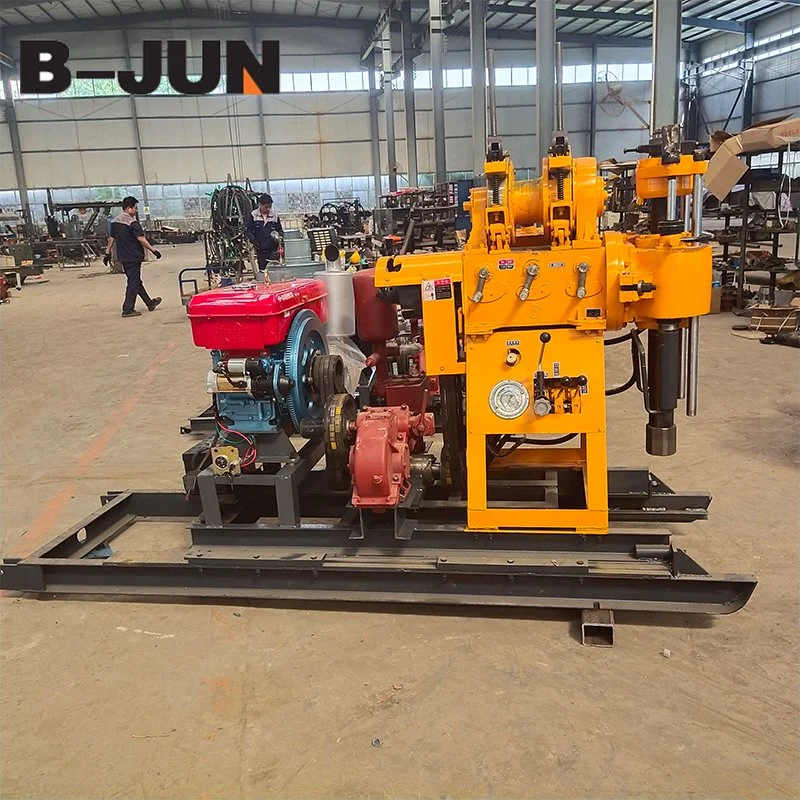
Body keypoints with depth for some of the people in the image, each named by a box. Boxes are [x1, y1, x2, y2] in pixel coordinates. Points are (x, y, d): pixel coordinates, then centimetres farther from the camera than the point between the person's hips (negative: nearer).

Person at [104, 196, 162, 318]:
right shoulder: (132, 222, -16)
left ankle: (150, 303, 29)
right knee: (133, 283, -2)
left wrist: (107, 253, 21)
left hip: (122, 257, 9)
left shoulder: (114, 221, 9)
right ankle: (128, 309, -2)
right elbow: (141, 239, -19)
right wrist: (153, 250, -14)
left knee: (136, 281, 17)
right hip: (133, 257, -9)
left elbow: (111, 238, 15)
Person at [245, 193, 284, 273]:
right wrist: (254, 242, -10)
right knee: (262, 269, 4)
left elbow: (280, 230, 14)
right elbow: (247, 230, 2)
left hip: (273, 249, 1)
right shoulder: (254, 215, 2)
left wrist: (278, 235, -9)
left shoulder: (275, 216, 6)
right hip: (260, 250, -1)